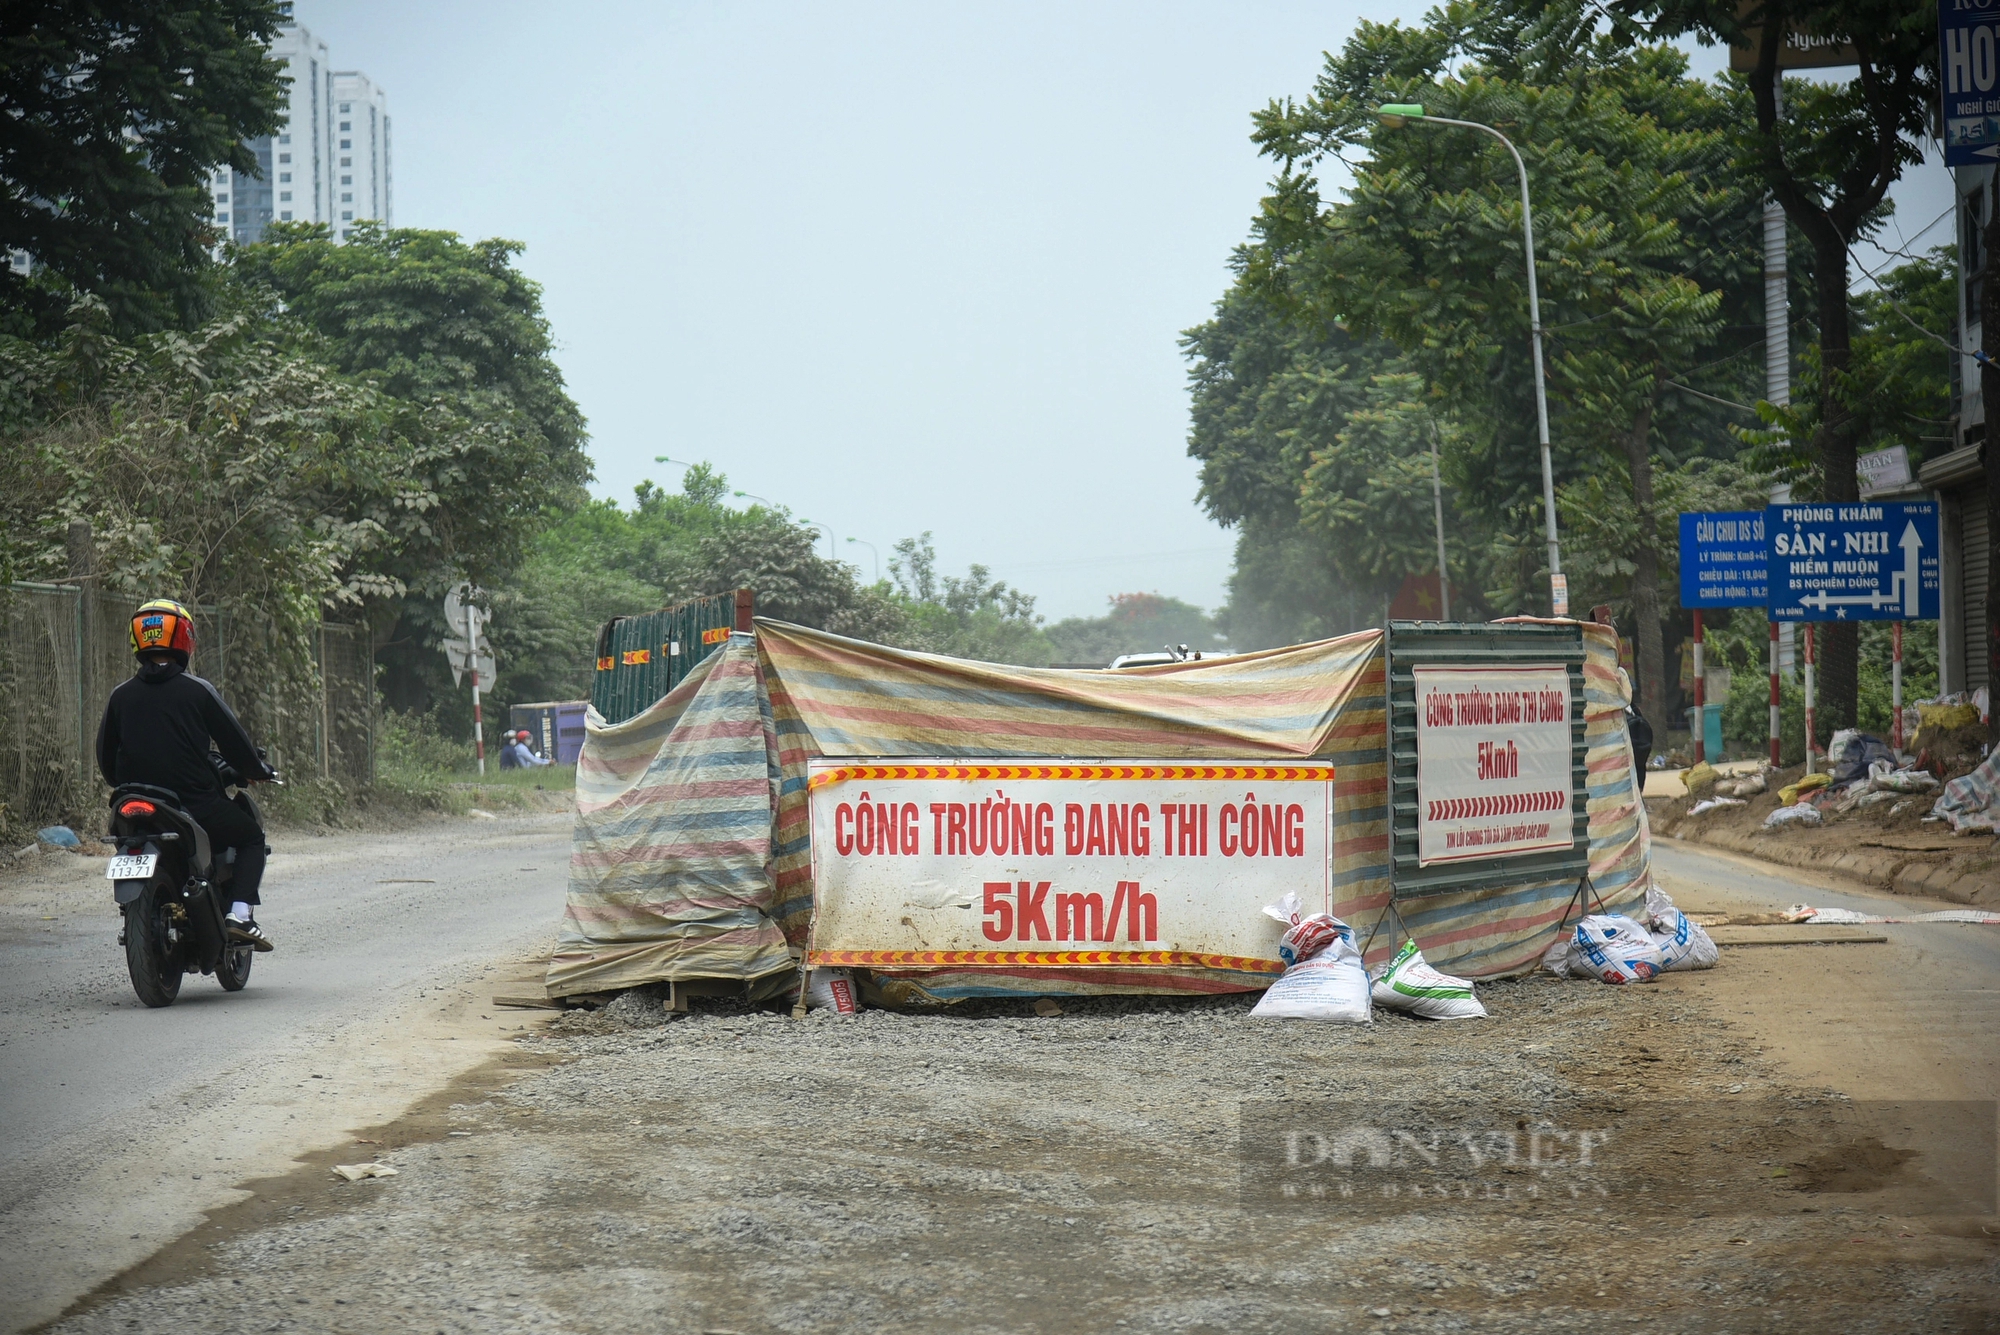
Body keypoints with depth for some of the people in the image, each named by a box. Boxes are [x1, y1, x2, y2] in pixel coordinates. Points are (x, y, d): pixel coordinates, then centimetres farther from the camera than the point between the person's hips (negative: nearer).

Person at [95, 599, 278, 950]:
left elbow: (105, 755, 13)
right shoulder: (197, 690, -6)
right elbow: (233, 740, -1)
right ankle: (240, 914, -2)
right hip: (196, 801, -4)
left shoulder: (121, 695, 6)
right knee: (251, 836, 17)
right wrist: (258, 771, 18)